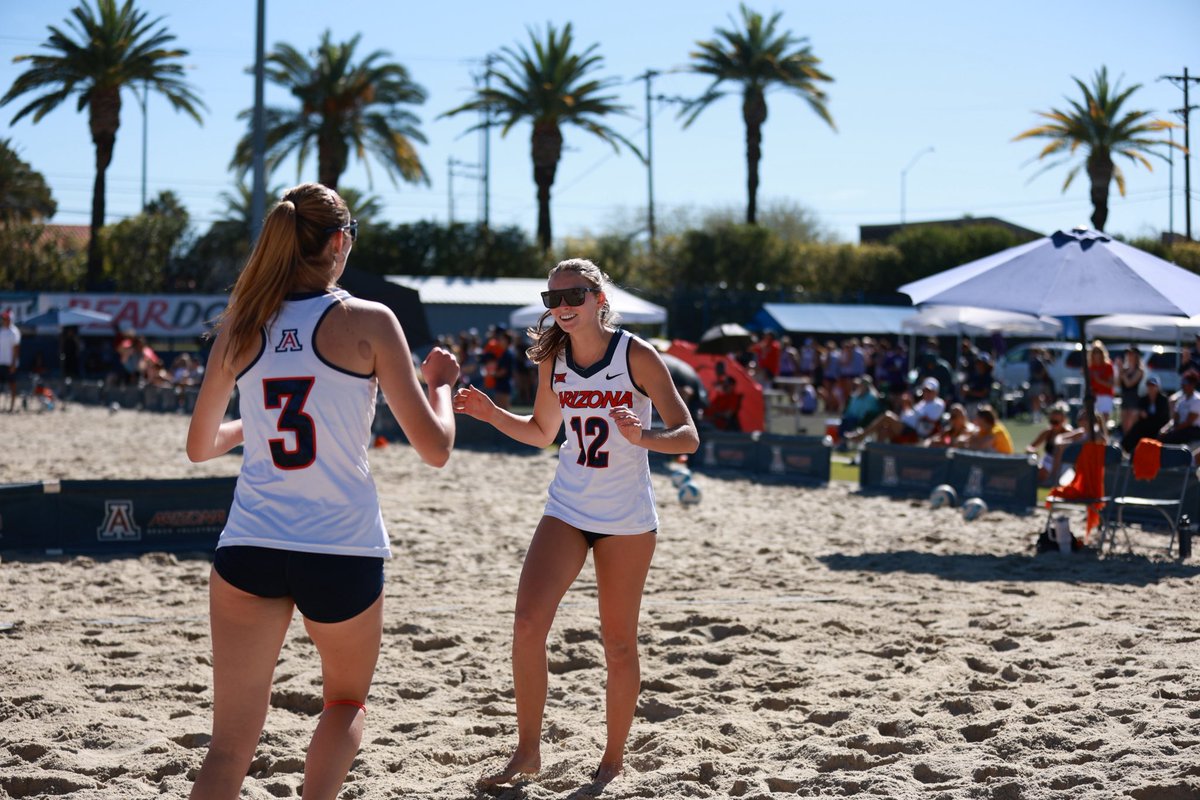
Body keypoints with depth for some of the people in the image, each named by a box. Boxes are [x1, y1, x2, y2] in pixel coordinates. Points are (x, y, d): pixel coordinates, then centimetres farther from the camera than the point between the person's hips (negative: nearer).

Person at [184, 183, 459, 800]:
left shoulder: (241, 324, 5)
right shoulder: (367, 321, -5)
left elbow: (200, 445, 14)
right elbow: (434, 448, -5)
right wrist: (441, 383, 13)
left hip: (248, 548, 2)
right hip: (343, 550, -2)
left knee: (229, 747, 4)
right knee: (346, 702, 26)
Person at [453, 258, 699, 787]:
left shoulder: (637, 356, -13)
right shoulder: (552, 358, 0)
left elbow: (688, 436, -14)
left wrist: (645, 438, -34)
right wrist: (493, 414, -2)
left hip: (628, 521, -3)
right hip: (567, 511, 3)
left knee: (619, 644, 5)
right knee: (527, 622, -14)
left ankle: (613, 760, 21)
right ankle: (527, 751, -1)